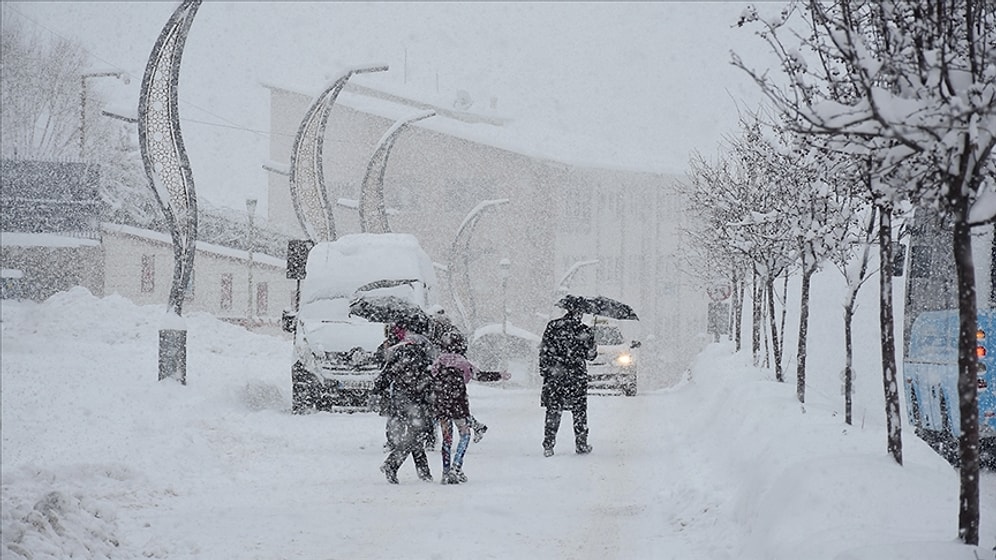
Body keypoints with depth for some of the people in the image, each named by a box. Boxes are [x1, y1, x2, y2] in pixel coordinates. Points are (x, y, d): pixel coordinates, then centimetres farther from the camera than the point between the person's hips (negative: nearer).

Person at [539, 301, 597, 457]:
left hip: (554, 375, 1)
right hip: (577, 375, -1)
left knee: (553, 410, 6)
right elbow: (590, 355, 0)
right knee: (579, 410, 11)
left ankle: (548, 445, 1)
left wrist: (544, 370, 7)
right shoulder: (584, 331, -6)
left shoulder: (552, 326, -1)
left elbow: (544, 351, 1)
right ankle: (581, 444, 14)